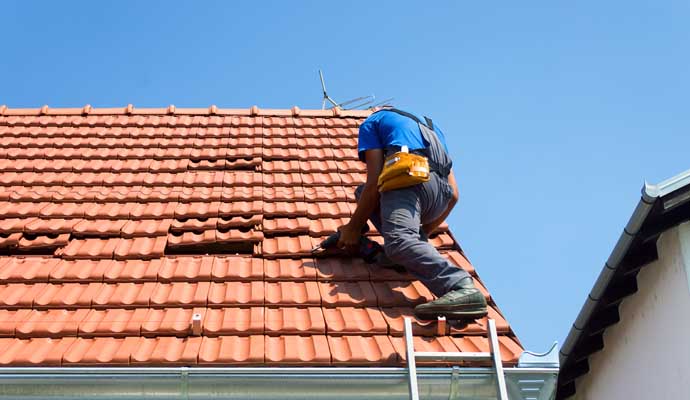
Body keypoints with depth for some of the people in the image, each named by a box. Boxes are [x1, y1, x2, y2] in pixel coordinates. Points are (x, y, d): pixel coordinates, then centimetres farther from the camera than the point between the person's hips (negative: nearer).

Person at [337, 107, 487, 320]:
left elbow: (374, 182, 7)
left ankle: (463, 288, -53)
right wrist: (423, 233, 41)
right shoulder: (430, 126, 39)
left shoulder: (373, 121, 24)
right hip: (441, 194, 7)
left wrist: (353, 227, 16)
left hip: (409, 177, -7)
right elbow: (453, 195, 30)